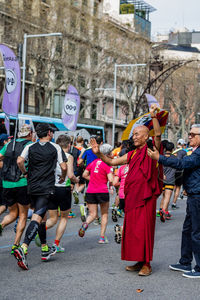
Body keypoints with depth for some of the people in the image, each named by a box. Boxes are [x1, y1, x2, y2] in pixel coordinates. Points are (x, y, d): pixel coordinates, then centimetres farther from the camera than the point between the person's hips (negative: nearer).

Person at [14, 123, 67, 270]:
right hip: (46, 188, -5)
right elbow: (64, 167, -2)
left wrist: (25, 173, 10)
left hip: (32, 186, 5)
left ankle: (45, 249, 25)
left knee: (42, 216, 18)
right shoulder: (55, 147, 0)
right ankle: (23, 248, -29)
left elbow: (20, 161, -7)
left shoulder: (30, 147, 6)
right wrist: (63, 178, 18)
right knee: (37, 217, -12)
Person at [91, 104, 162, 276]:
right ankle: (139, 262, 21)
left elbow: (158, 134, -19)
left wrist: (154, 116, -29)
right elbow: (111, 162, 19)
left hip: (146, 196, -7)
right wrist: (99, 154, 5)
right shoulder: (132, 155, 16)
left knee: (144, 229, -6)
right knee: (132, 229, 10)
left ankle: (147, 264, 2)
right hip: (132, 196, 7)